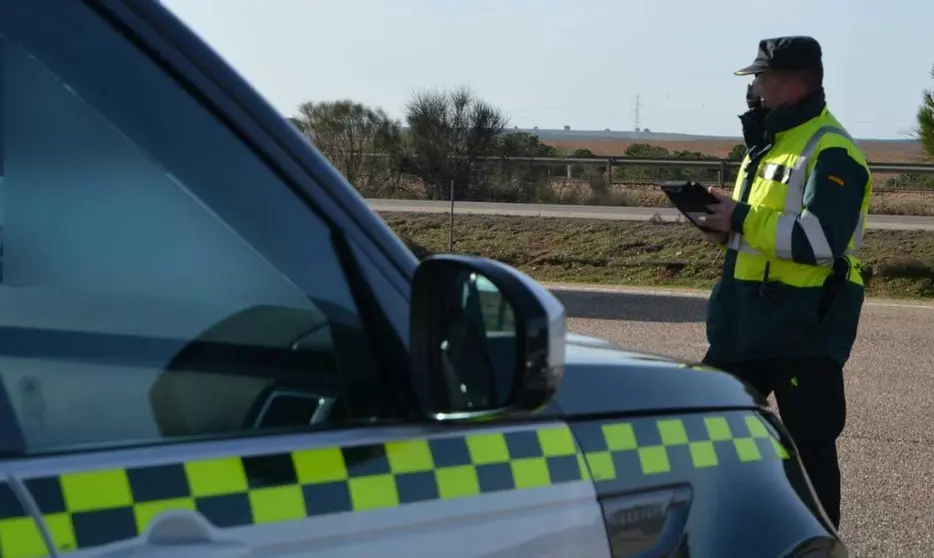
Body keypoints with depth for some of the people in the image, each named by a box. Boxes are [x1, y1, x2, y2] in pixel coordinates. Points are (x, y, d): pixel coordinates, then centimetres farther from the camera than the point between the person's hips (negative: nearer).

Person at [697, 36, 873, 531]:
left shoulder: (830, 152, -15)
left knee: (809, 444, 0)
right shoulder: (769, 142, 15)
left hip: (803, 325, -9)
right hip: (745, 322, 10)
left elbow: (820, 241, -27)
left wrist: (741, 220, -21)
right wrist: (726, 224, 2)